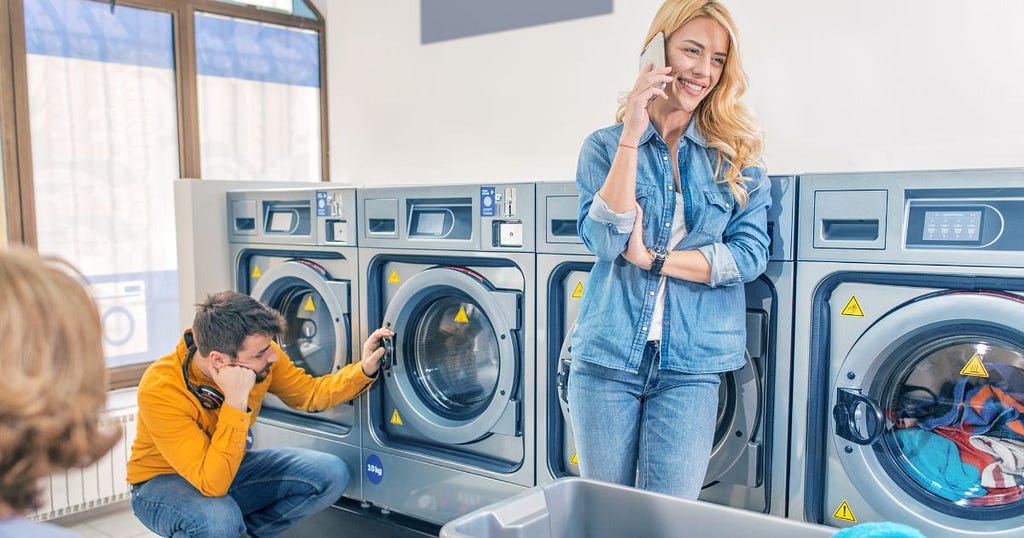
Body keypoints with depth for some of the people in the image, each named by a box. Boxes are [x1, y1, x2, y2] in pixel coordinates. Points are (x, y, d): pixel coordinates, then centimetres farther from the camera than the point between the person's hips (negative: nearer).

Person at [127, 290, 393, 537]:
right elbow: (213, 484, -37)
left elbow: (310, 394, 0)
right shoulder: (161, 390, -33)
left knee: (331, 474, -11)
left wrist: (364, 369, -16)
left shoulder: (263, 357, -17)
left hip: (230, 467, 6)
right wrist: (235, 402, -43)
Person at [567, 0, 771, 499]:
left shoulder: (737, 156, 4)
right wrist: (632, 136, -18)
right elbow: (604, 240, -14)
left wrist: (652, 258, -13)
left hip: (690, 367, 1)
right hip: (607, 357, 0)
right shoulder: (605, 145, 1)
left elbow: (750, 255, -6)